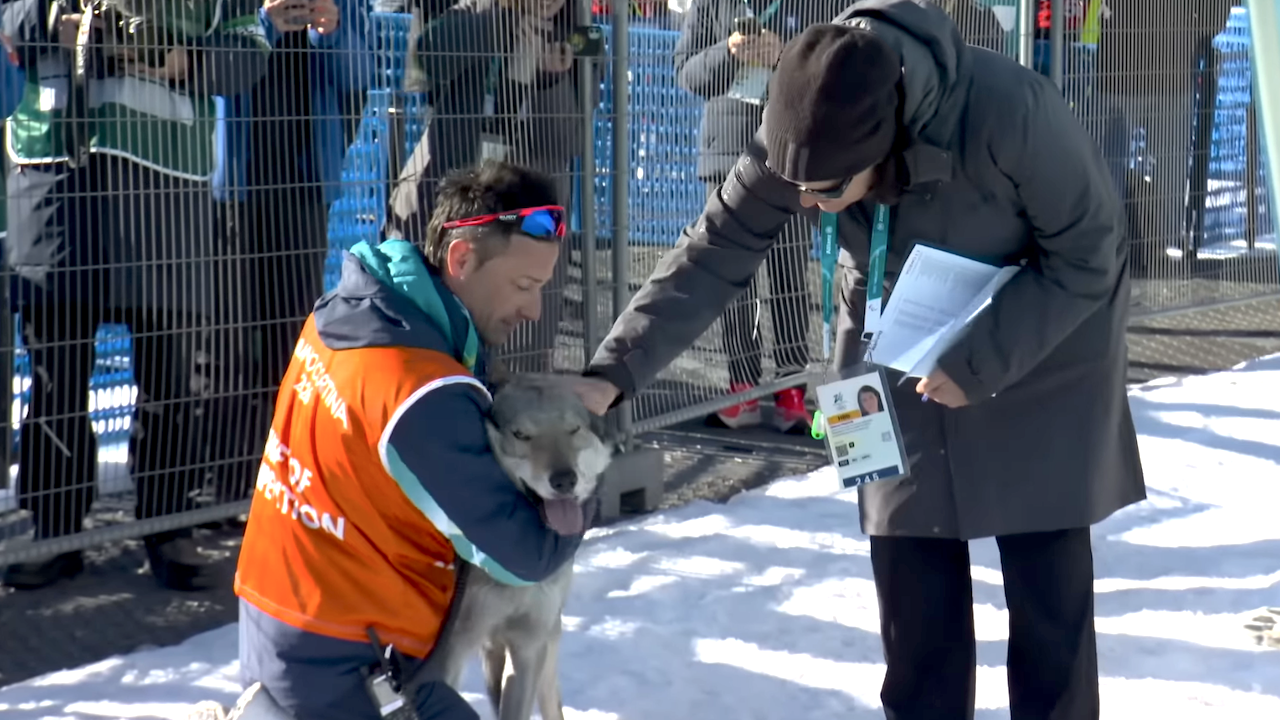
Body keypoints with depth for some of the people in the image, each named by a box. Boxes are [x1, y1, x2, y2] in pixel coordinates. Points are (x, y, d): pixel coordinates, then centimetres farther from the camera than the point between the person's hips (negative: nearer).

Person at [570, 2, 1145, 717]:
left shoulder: (1010, 113, -35)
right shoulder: (804, 138, -22)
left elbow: (1089, 255, -22)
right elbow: (713, 255, -16)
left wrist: (982, 362, -27)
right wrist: (614, 371, -26)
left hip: (1041, 346, -3)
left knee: (1048, 585, 0)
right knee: (912, 580, 4)